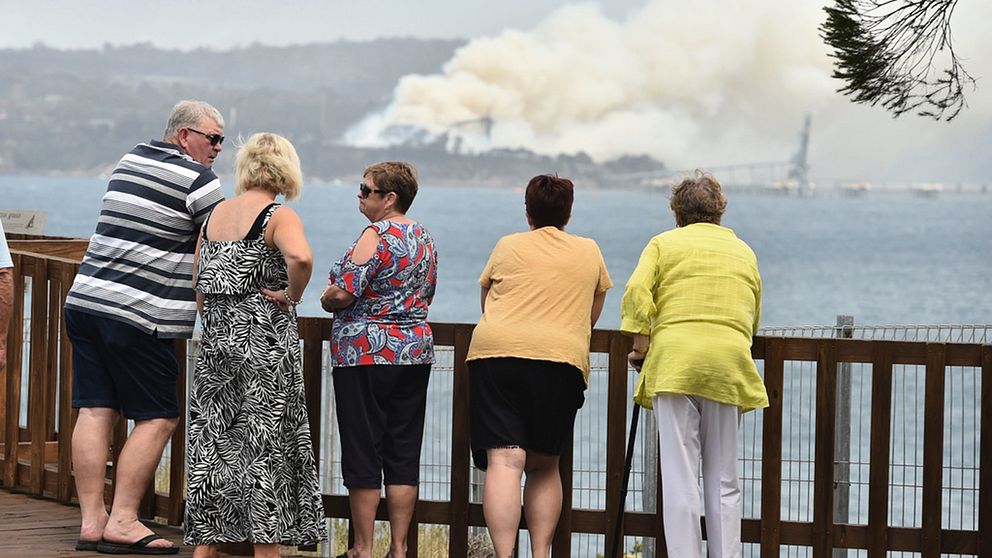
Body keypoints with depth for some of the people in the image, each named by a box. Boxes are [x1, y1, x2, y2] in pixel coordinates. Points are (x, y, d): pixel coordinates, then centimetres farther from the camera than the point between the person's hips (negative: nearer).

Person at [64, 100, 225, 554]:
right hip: (138, 315, -8)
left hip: (85, 298, 8)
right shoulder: (197, 179, -7)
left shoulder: (130, 161, 17)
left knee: (95, 411, 5)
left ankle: (91, 520, 4)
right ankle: (122, 521, -6)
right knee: (158, 417, -1)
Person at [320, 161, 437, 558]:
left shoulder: (376, 236, -13)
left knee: (362, 452, -1)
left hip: (365, 351, -7)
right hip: (415, 350, 7)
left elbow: (343, 292, -19)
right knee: (403, 454, 8)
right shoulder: (424, 238, 12)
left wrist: (328, 300, 2)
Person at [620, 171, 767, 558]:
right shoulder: (744, 252, 21)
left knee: (679, 478, -4)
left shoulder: (665, 243, 11)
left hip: (674, 362, -2)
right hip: (730, 365, 2)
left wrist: (640, 346, 5)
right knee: (724, 479, 7)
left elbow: (636, 292, -4)